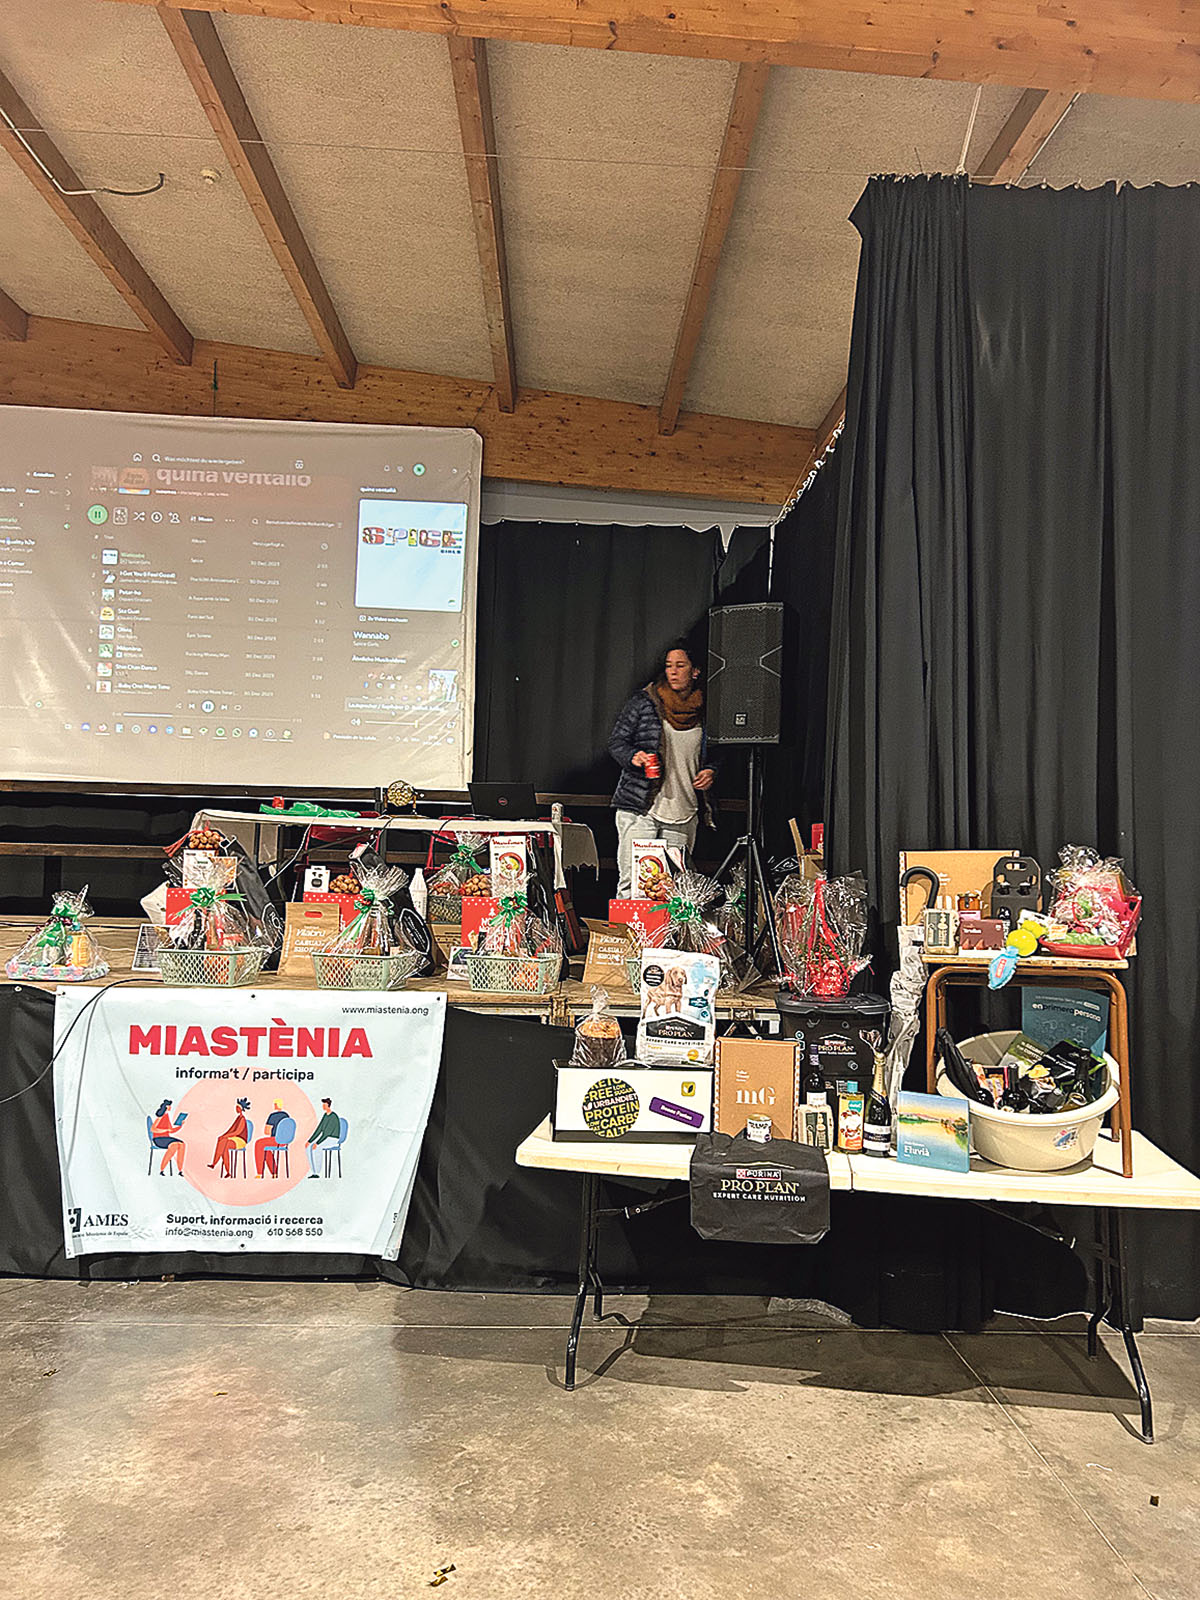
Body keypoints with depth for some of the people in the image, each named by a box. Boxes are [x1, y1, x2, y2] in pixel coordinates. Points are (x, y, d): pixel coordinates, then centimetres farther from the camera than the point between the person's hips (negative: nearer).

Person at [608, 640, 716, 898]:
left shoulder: (704, 711, 11)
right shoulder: (642, 702, 2)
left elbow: (712, 754, 25)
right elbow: (616, 741, 5)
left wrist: (710, 771, 5)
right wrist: (634, 757, -14)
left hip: (683, 815, 3)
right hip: (639, 810, -3)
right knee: (631, 883, -6)